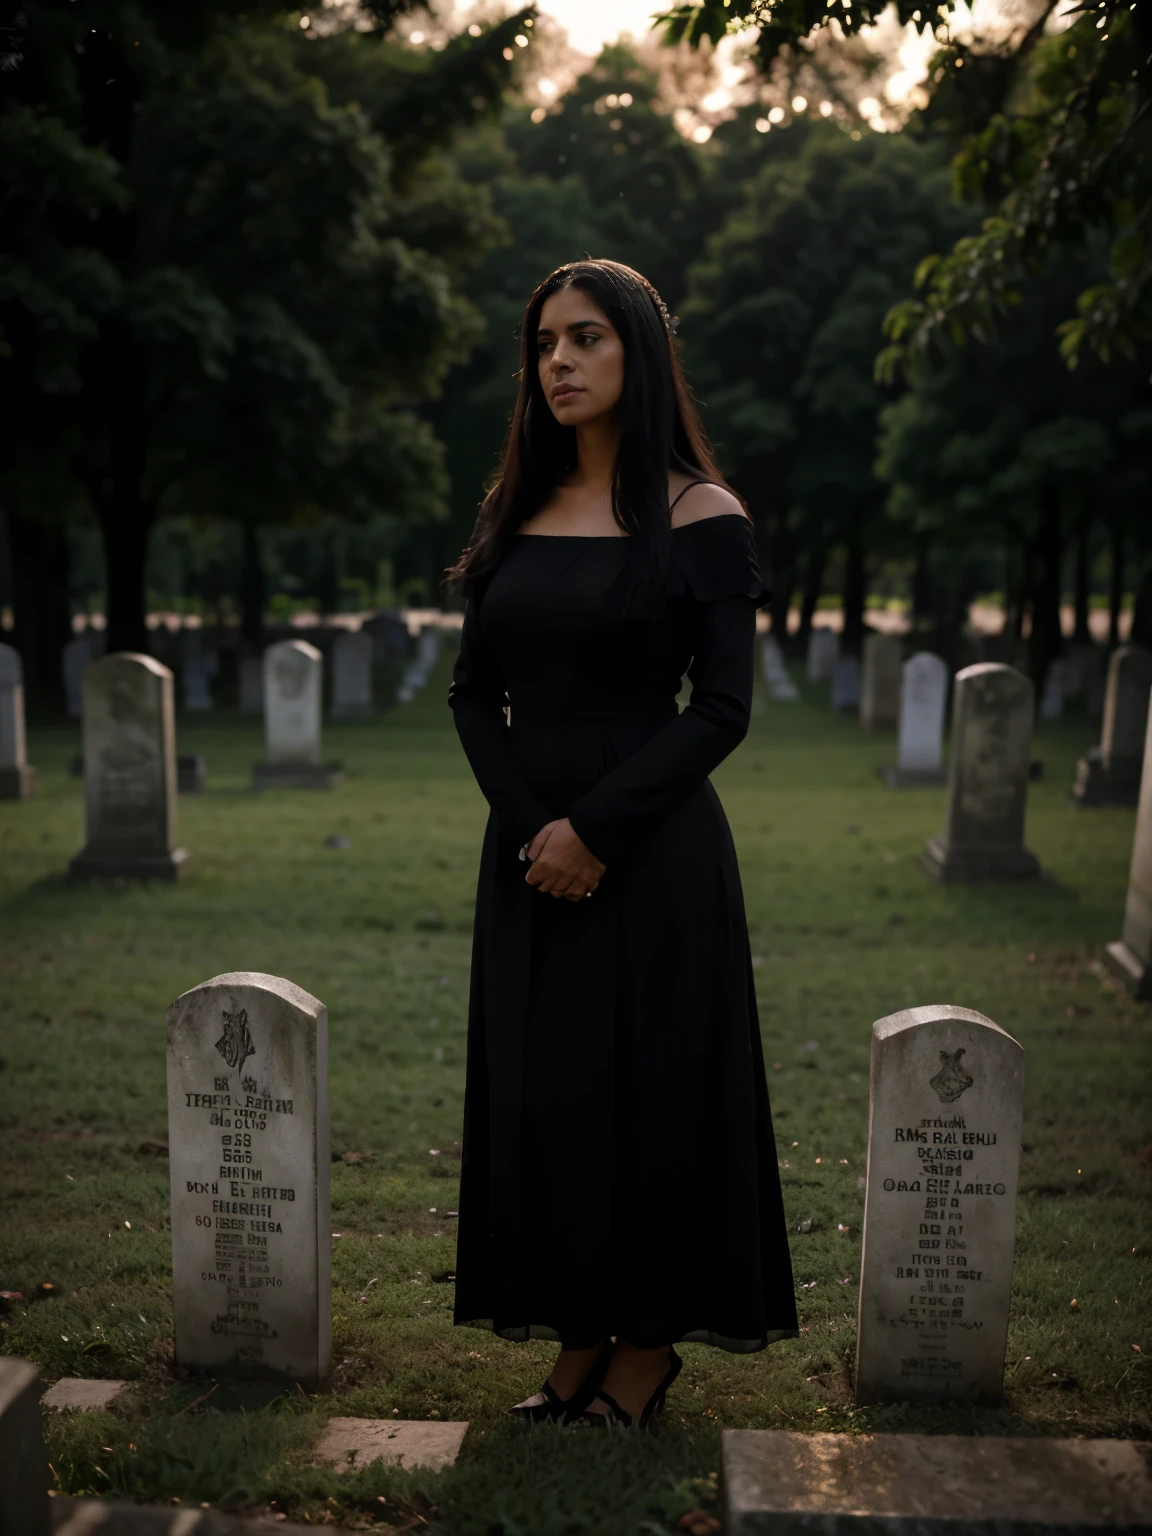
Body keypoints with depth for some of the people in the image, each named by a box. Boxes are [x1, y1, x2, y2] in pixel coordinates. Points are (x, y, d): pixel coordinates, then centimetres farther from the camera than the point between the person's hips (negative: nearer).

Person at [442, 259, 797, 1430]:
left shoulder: (700, 516, -5)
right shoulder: (515, 516, 9)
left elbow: (723, 706, -10)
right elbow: (475, 692, 7)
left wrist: (594, 829, -16)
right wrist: (528, 824, -9)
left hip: (654, 849, -5)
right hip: (529, 850, 5)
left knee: (651, 1083, 3)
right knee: (538, 1086, 9)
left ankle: (648, 1349, 20)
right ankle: (578, 1345, 24)